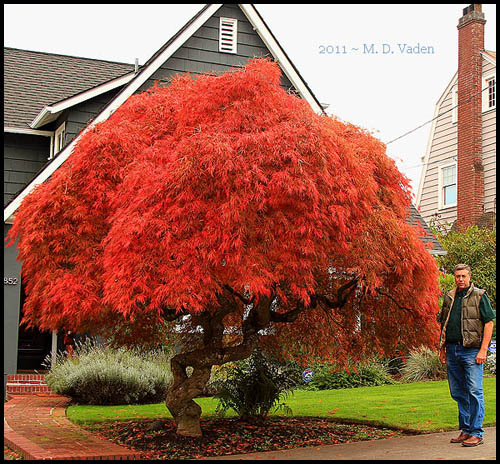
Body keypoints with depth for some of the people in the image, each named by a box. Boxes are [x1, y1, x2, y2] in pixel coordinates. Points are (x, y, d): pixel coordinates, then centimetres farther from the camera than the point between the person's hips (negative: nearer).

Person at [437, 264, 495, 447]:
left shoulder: (479, 296, -1)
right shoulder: (449, 297, 15)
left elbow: (489, 322, -5)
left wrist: (483, 350, -12)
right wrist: (441, 348, 15)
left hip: (471, 350, -6)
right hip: (452, 350, 6)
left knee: (474, 391, -8)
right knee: (458, 392, 10)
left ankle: (476, 433, -3)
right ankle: (465, 429, 19)